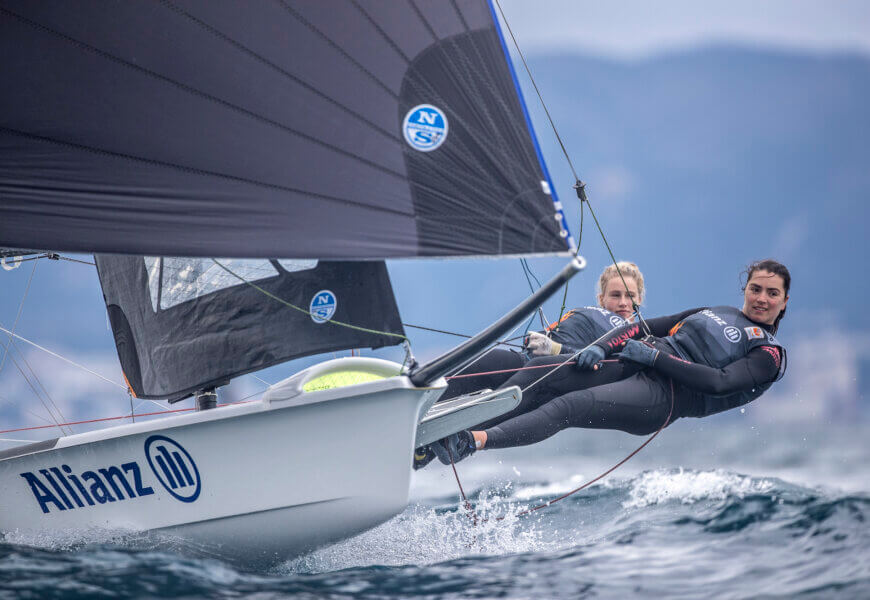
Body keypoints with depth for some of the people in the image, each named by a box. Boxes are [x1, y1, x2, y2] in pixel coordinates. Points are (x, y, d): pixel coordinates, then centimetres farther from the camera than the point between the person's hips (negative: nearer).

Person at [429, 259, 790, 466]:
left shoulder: (769, 357, 6)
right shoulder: (713, 313, 27)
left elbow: (720, 382, -12)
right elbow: (647, 327, 19)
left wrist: (656, 356, -14)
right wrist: (601, 347, 0)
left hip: (663, 396, -6)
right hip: (632, 366, 6)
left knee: (571, 407, -29)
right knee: (542, 374, -17)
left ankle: (472, 442, -42)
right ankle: (442, 435, -23)